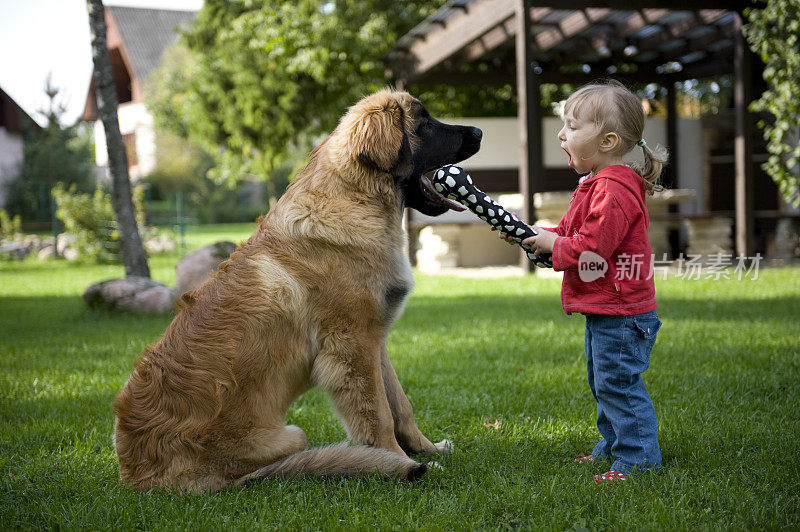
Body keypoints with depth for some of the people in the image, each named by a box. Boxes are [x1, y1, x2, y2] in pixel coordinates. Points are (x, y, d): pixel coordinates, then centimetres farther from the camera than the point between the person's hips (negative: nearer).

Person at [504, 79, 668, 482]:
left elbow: (590, 248, -26)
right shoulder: (596, 185, 13)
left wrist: (552, 244, -12)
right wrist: (531, 234, 7)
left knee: (618, 384, -6)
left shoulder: (614, 191, -22)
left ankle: (637, 460, 2)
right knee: (603, 383, 20)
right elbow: (570, 234, 20)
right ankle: (614, 446, 33)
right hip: (603, 311, 11)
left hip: (620, 312, -11)